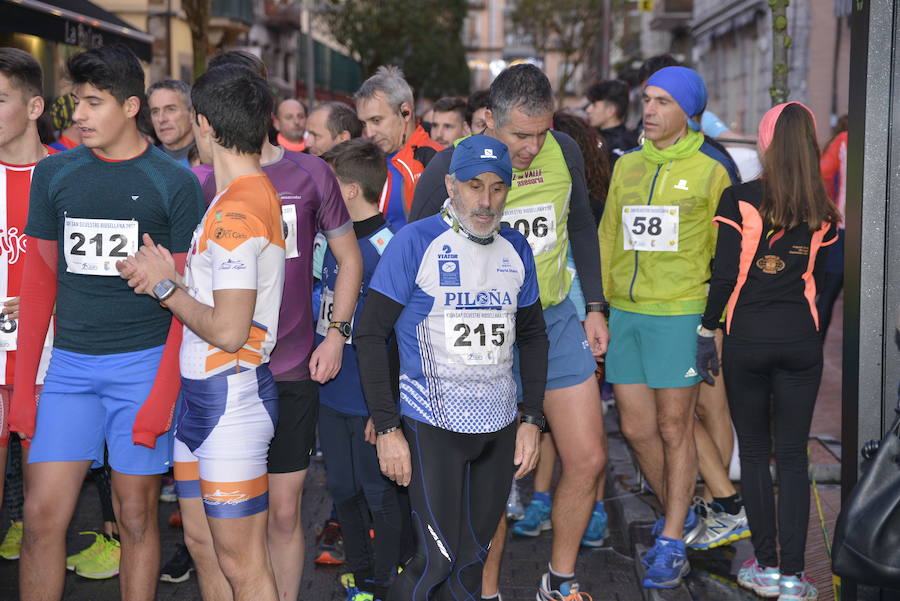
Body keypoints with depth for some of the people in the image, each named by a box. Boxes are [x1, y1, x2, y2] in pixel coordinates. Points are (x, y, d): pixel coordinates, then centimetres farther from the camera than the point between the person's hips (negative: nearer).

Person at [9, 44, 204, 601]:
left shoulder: (175, 182, -3)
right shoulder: (54, 174, 7)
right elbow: (39, 281, 11)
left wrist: (165, 390, -11)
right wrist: (24, 384, 6)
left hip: (145, 364, -3)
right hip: (70, 365, 3)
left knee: (137, 515, 5)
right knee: (42, 514, 0)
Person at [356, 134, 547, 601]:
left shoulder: (516, 249, 7)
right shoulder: (415, 243, -9)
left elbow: (532, 336, 17)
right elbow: (370, 335, -9)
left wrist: (531, 419, 9)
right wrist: (386, 428, -12)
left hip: (500, 427, 5)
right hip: (433, 425, -5)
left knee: (474, 554, 12)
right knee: (438, 559, -7)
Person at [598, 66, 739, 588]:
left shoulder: (709, 170, -1)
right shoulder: (627, 166, 12)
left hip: (679, 314, -5)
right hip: (626, 312, 5)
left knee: (675, 428, 1)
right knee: (636, 428, 8)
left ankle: (673, 544, 13)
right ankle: (682, 517, 30)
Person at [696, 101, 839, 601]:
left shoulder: (740, 200, -7)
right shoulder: (822, 212, 5)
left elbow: (724, 276, -10)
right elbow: (820, 275, 12)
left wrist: (706, 330, -1)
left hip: (748, 339, -2)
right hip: (801, 340, 2)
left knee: (754, 452, 10)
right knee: (792, 457, 6)